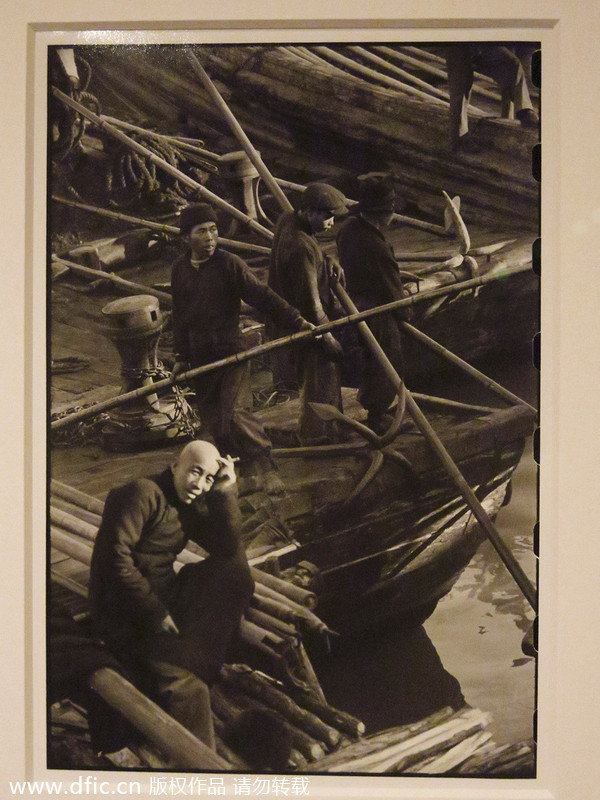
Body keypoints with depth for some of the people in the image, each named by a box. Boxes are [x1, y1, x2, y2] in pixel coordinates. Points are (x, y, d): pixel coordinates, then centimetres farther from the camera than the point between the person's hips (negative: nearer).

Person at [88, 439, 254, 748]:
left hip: (167, 597, 8)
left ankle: (195, 659, -11)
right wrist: (155, 613, -21)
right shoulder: (142, 493, -13)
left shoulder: (190, 506, 11)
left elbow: (227, 548, 1)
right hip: (125, 614, -8)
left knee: (234, 568, -3)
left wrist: (225, 493, -9)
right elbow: (115, 557, -21)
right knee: (186, 687, -23)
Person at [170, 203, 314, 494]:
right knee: (210, 417, 12)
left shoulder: (229, 264, -9)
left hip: (231, 351, -5)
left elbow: (262, 296, -12)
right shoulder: (180, 269, 5)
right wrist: (181, 356, 14)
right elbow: (179, 315, 13)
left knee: (237, 414, -14)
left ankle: (267, 467, -1)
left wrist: (297, 321, -19)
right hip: (200, 356, 5)